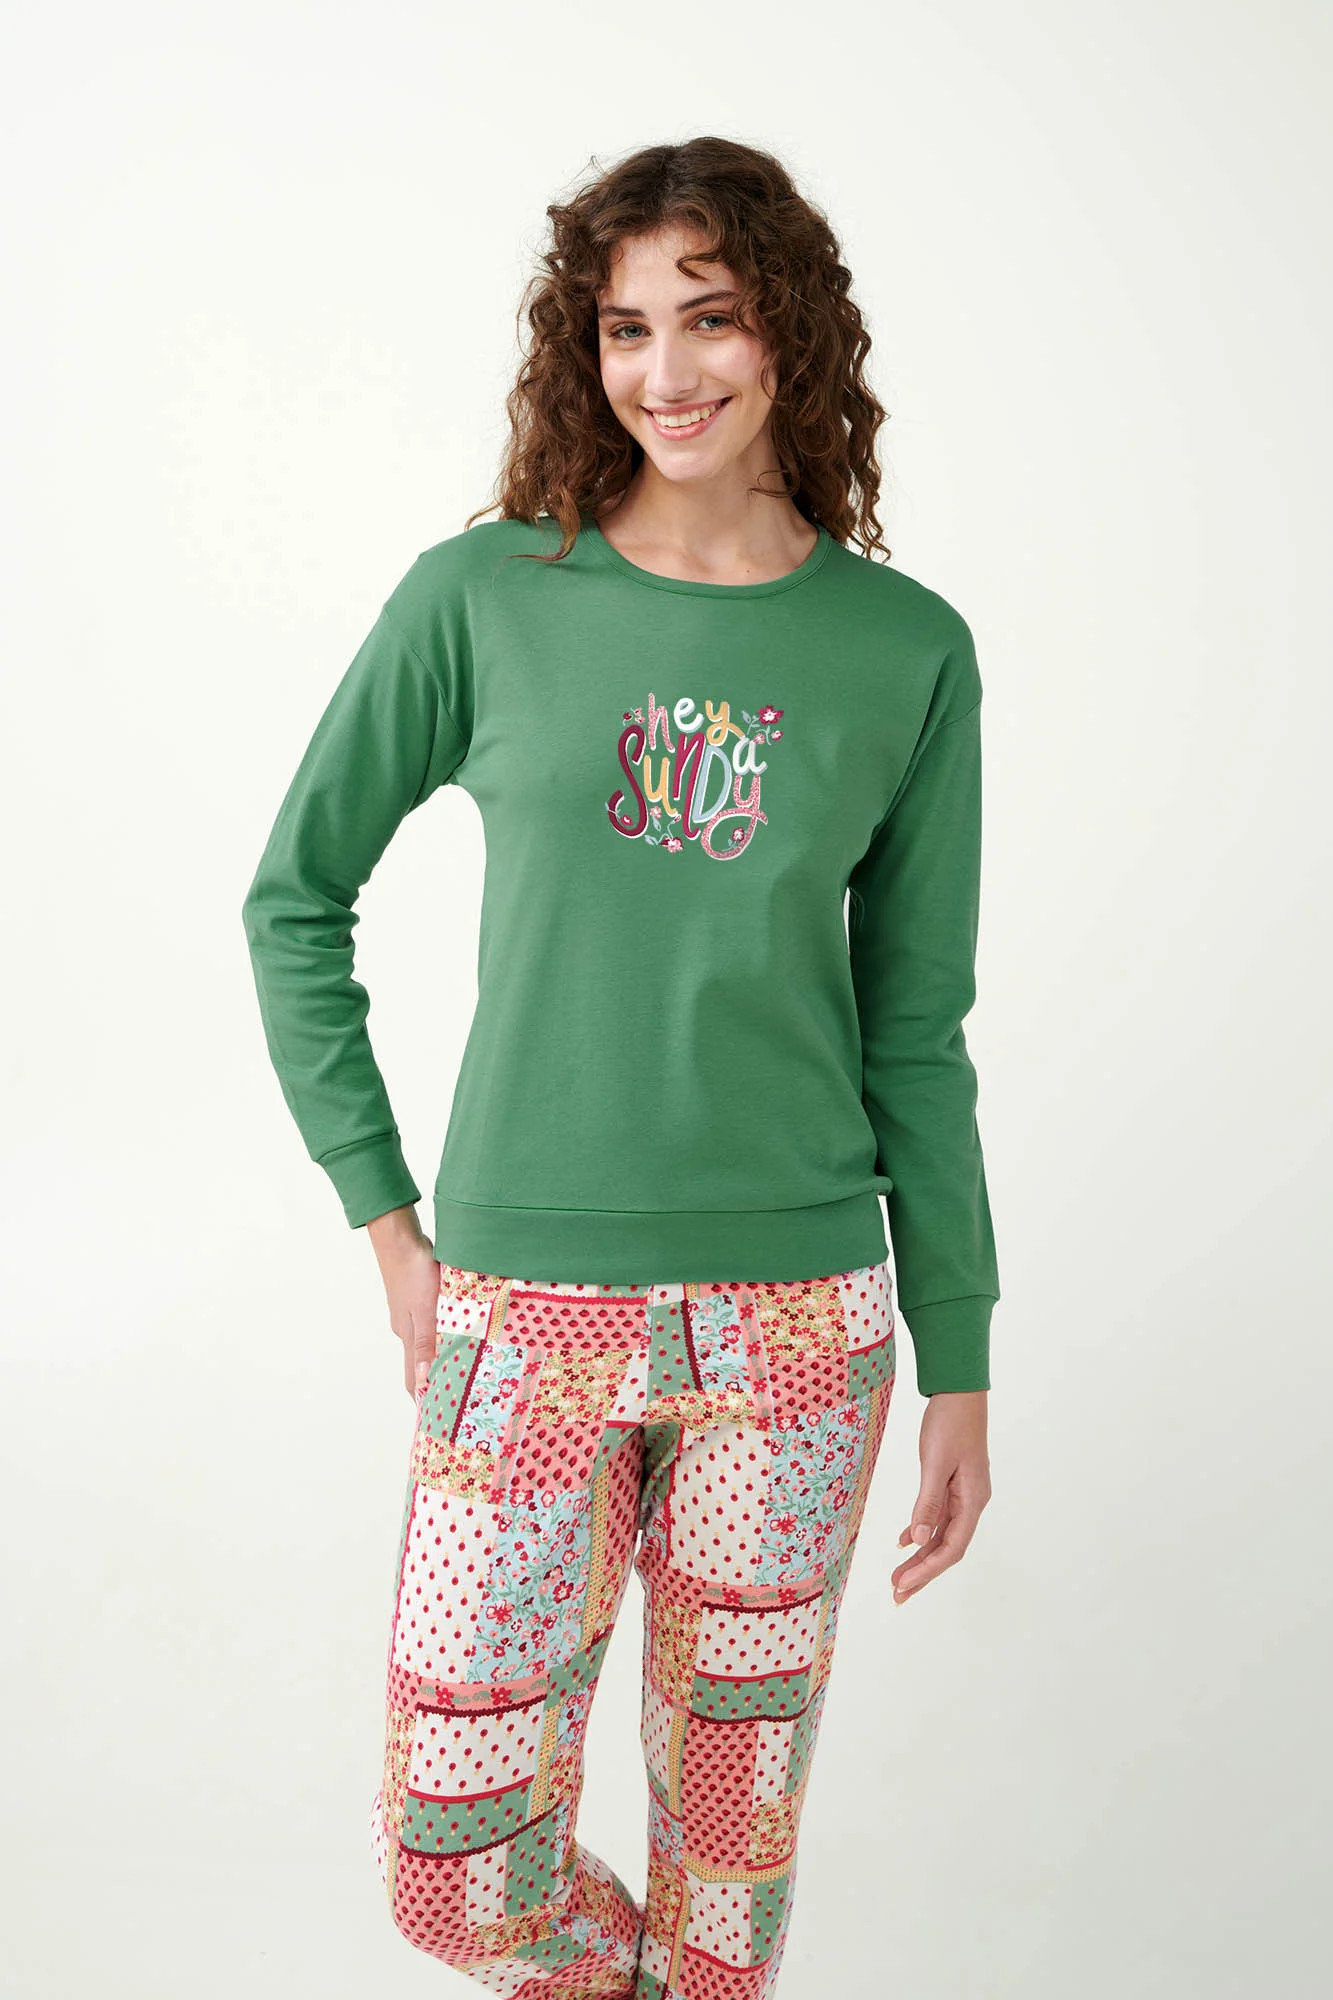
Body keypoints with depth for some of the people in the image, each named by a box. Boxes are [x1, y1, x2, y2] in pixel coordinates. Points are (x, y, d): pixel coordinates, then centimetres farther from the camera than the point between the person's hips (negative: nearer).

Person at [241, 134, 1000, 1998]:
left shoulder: (907, 649, 1)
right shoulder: (485, 599, -3)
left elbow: (916, 1024, 5)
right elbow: (296, 892, 6)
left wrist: (960, 1367, 6)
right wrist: (383, 1215, 2)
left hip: (799, 1311, 1)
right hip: (527, 1307, 0)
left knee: (736, 1798, 14)